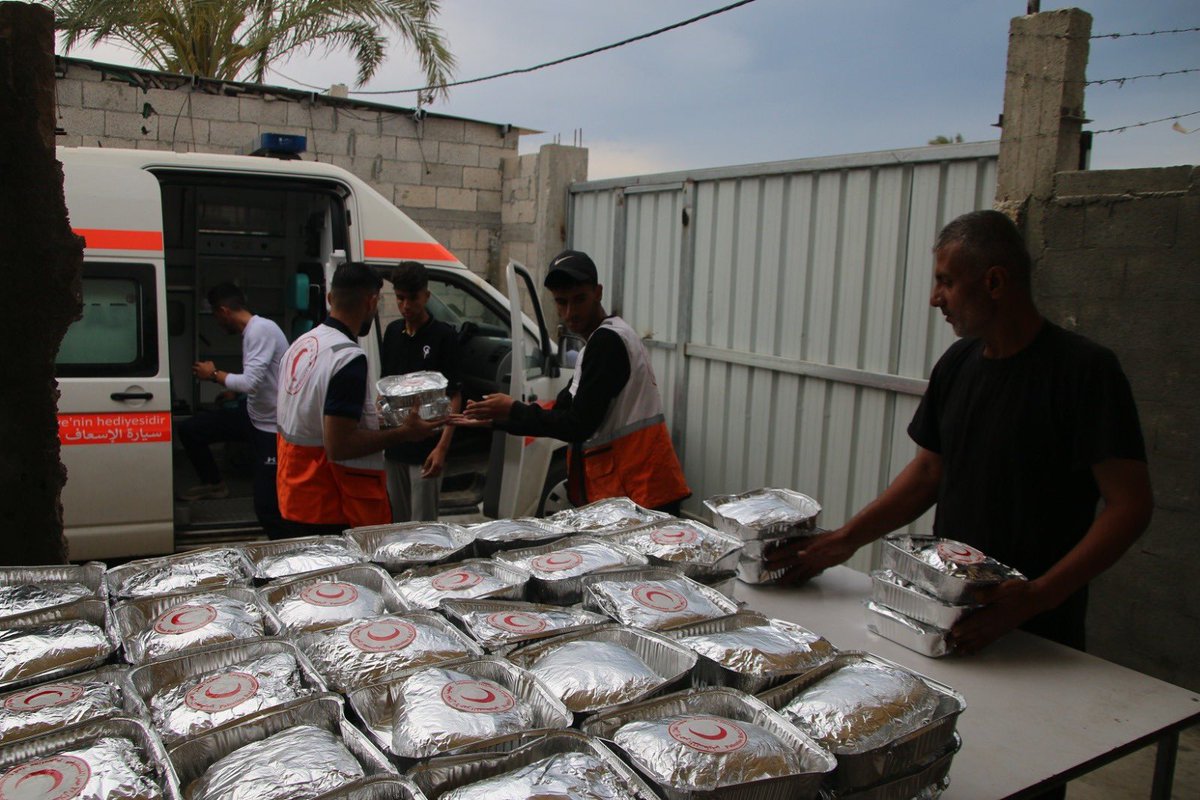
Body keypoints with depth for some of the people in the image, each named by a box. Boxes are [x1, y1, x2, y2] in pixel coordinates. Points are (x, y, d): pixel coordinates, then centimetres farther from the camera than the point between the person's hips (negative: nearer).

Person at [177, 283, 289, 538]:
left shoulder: (261, 330, -21)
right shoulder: (251, 331, 9)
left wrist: (214, 374, -13)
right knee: (187, 429, 10)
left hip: (271, 427, -9)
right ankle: (214, 484, 29)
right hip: (252, 415, 9)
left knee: (267, 507, -9)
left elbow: (251, 382, -29)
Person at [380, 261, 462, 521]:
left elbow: (454, 396, -10)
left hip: (425, 450, -5)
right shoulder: (392, 332, 8)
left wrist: (442, 447, -19)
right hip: (393, 447, 6)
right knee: (397, 522, 15)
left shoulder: (443, 335, -8)